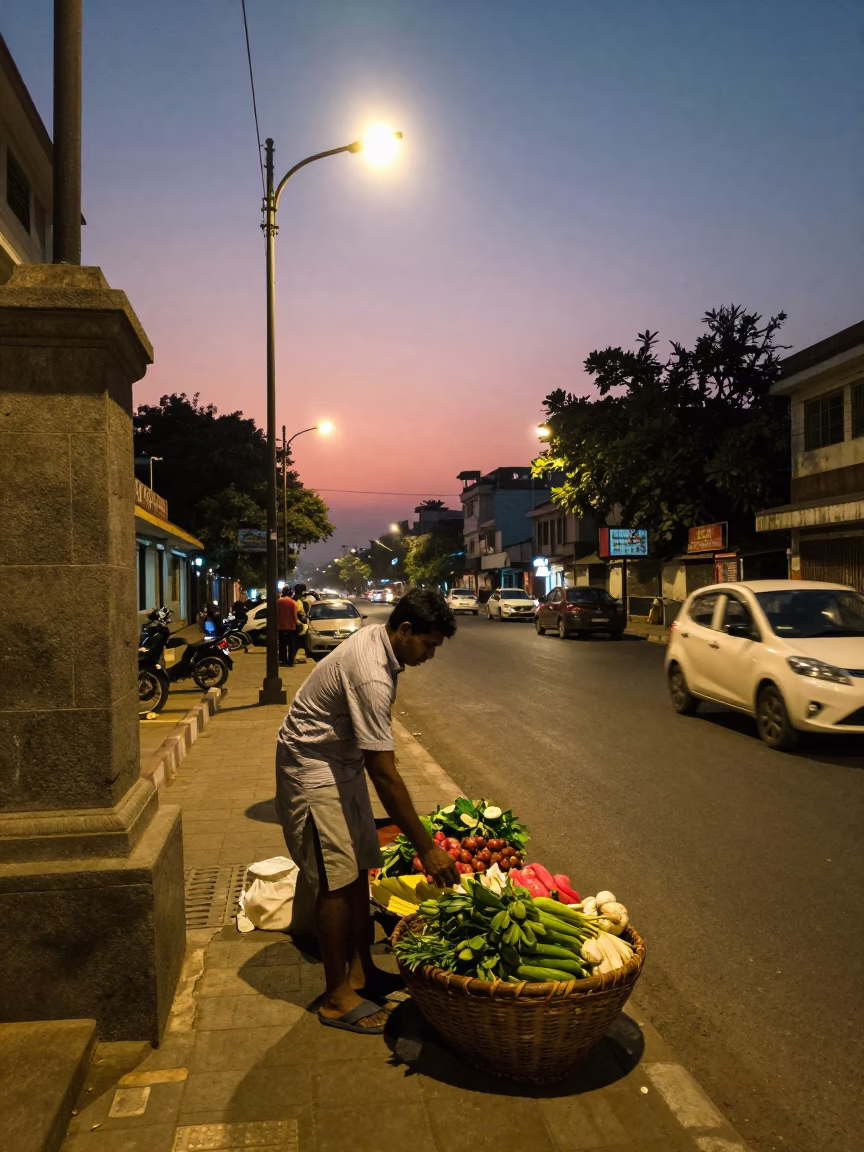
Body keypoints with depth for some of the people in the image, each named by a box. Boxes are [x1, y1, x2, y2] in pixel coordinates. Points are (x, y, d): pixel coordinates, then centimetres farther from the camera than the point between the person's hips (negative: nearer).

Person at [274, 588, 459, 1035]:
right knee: (336, 881, -4)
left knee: (359, 870, 13)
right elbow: (385, 773, -32)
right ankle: (337, 997, 10)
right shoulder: (371, 676, -32)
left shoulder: (377, 638, -3)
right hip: (313, 768, -9)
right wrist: (426, 847, -27)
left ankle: (362, 970, 26)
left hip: (342, 761, 10)